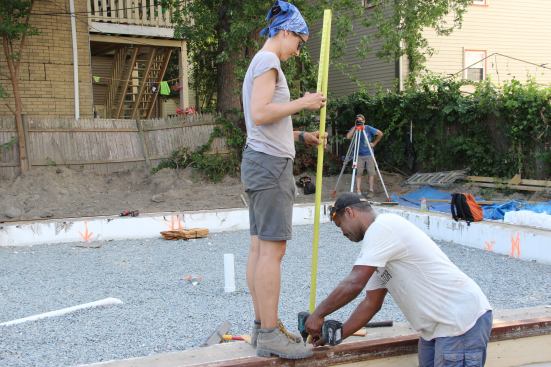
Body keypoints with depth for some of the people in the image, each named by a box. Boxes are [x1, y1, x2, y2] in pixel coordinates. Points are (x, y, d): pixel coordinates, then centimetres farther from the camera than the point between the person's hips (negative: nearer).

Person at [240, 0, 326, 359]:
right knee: (273, 248, -10)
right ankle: (269, 334, -6)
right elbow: (260, 114, -21)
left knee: (260, 247, 9)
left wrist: (301, 136, 14)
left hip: (263, 162, 10)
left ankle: (263, 325, 15)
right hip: (270, 164, -10)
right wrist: (303, 103, -13)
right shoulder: (268, 61, -9)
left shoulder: (262, 62, 22)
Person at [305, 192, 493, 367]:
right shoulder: (379, 252, 14)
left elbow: (353, 284, -21)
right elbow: (371, 303, 18)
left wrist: (317, 314, -9)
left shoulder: (382, 226, -16)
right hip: (437, 326, 10)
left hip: (463, 321, -10)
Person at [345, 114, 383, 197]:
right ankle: (358, 191, -3)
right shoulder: (354, 129, 0)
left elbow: (380, 134, -1)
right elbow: (348, 136, -17)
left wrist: (374, 143, -5)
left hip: (369, 154, -2)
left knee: (371, 173, -2)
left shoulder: (368, 128, -5)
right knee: (358, 173, -3)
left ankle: (371, 190, 2)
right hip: (359, 155, 2)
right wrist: (355, 127, -16)